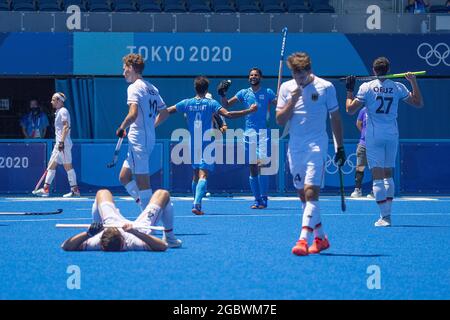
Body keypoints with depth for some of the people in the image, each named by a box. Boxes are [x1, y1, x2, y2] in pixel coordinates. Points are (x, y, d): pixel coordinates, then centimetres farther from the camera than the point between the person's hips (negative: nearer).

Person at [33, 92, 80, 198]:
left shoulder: (63, 111, -10)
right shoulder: (58, 112, 19)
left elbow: (66, 127, -19)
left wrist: (62, 142, -25)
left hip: (64, 143, -10)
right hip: (59, 143, 10)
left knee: (68, 166, -6)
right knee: (51, 165, 6)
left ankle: (75, 190, -2)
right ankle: (46, 189, 4)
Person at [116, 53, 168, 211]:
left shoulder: (134, 87, -11)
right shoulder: (152, 88, 15)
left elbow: (133, 114, -23)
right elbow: (164, 111, 21)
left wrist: (121, 128, -8)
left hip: (138, 139, -9)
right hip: (150, 138, 9)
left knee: (142, 182, -7)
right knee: (124, 177, 15)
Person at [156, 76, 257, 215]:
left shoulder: (187, 103, 4)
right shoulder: (211, 103, -5)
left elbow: (166, 111, 4)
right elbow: (228, 114, -15)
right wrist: (249, 110, -9)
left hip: (193, 144, 4)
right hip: (207, 145, -4)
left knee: (196, 175, 20)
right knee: (203, 175, -12)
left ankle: (196, 204, 25)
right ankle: (197, 204, -30)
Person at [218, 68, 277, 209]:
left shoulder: (268, 92, 4)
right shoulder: (244, 93, 10)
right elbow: (226, 105, 11)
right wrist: (222, 94, -6)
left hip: (263, 133, -3)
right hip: (249, 133, 3)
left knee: (261, 164, -16)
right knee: (252, 168, 5)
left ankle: (264, 199, -13)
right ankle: (257, 200, 13)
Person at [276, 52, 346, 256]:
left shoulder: (326, 87, -1)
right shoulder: (286, 88, 6)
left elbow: (335, 118, 6)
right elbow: (280, 120, 3)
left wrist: (340, 147, 5)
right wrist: (292, 100, -12)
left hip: (316, 147, -4)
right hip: (295, 148, 4)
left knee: (311, 193, -16)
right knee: (304, 196, 9)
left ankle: (303, 240, -24)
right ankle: (320, 238, 21)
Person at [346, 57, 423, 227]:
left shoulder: (367, 87, -5)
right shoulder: (398, 87, 2)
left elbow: (350, 109, -3)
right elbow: (418, 103, 10)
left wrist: (349, 90, 10)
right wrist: (414, 82, 16)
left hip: (374, 135, -3)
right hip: (392, 135, 3)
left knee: (377, 175, -6)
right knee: (388, 174, 15)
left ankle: (384, 216, -14)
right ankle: (387, 214, 15)